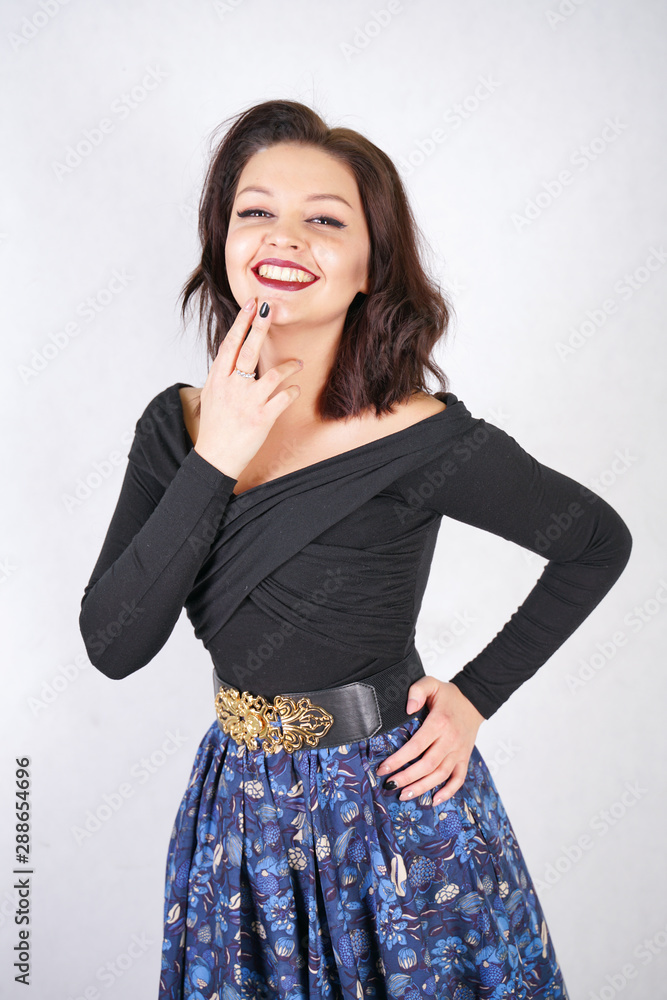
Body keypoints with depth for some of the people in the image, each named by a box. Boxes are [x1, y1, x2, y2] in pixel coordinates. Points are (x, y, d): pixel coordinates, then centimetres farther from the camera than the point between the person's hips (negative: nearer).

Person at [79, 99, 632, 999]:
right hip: (240, 808, 4)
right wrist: (214, 463, -24)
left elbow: (599, 542, -4)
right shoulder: (177, 425, -7)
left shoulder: (425, 441, -19)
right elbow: (112, 645, -14)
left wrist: (478, 692, -8)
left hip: (396, 804, -3)